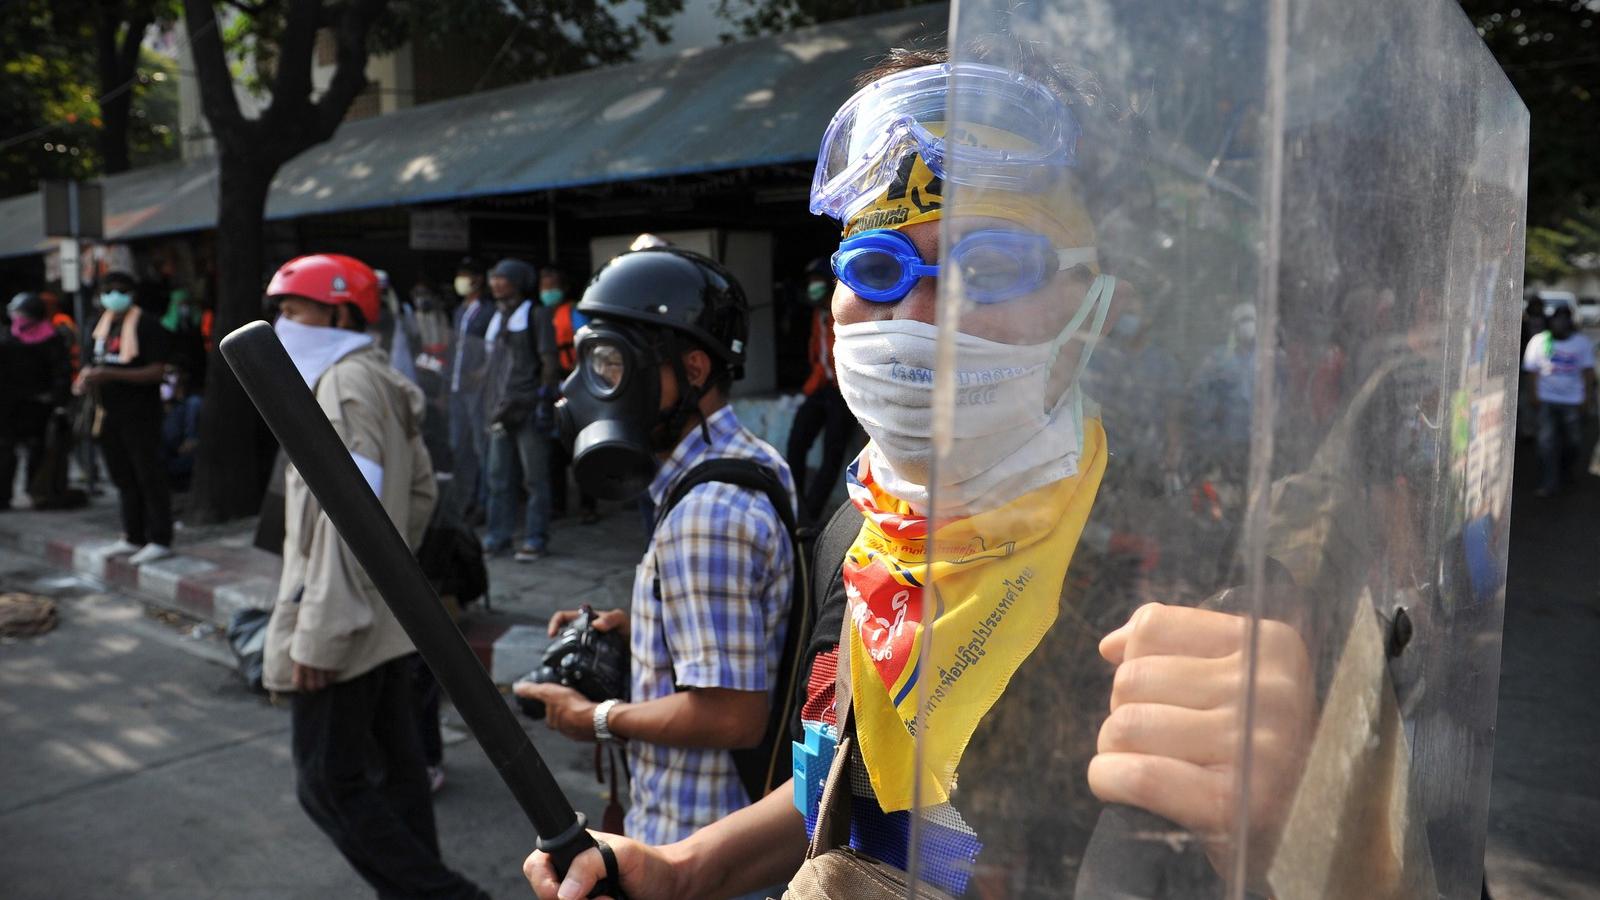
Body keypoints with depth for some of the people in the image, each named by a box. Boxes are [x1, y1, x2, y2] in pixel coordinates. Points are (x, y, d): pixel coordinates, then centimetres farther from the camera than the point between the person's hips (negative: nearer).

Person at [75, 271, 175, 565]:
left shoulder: (147, 325, -11)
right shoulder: (102, 325, 14)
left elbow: (157, 371, -18)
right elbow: (96, 364, 24)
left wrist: (111, 374, -24)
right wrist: (85, 380, 2)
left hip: (140, 416, -8)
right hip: (110, 414, 8)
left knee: (149, 476, -5)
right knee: (124, 478, 13)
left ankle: (160, 540, 0)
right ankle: (133, 537, 23)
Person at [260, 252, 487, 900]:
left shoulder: (345, 384, -16)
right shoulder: (381, 381, 14)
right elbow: (420, 490, 21)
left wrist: (317, 634, -22)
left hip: (342, 626, -10)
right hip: (388, 618, 10)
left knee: (329, 782, -2)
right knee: (393, 769, 15)